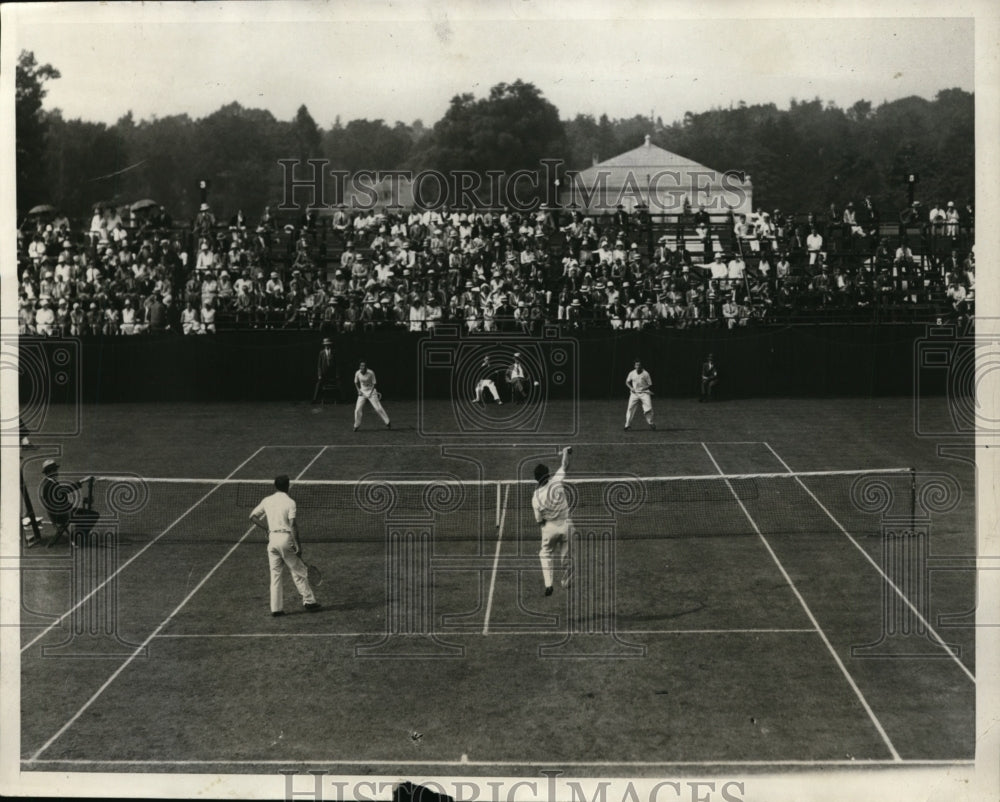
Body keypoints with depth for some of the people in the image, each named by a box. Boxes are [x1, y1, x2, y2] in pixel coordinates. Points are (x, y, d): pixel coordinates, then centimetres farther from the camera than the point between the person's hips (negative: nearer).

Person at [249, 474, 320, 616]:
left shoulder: (267, 501, 7)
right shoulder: (289, 502, -7)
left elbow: (253, 517, 12)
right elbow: (292, 524, -15)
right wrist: (297, 544, -14)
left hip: (272, 538, 4)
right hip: (286, 537, -4)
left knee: (275, 574, 8)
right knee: (299, 572, 7)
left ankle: (276, 608, 7)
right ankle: (309, 601, 12)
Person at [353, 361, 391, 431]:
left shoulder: (371, 373, -17)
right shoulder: (357, 373, -8)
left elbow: (373, 383, -8)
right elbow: (356, 383, 10)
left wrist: (370, 393, -15)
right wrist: (359, 391, -1)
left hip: (371, 391, -3)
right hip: (362, 392, 3)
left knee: (378, 408, -8)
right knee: (357, 409, -7)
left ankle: (387, 423, 4)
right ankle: (357, 425, 10)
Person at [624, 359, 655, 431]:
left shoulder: (645, 373, -5)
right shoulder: (632, 373, 1)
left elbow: (650, 384, 1)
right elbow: (627, 382, 16)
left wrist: (644, 388, -17)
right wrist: (631, 388, -2)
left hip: (644, 393, -2)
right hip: (634, 393, 2)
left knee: (648, 408, -11)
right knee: (630, 408, -8)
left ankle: (650, 423, 11)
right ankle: (628, 424, 0)